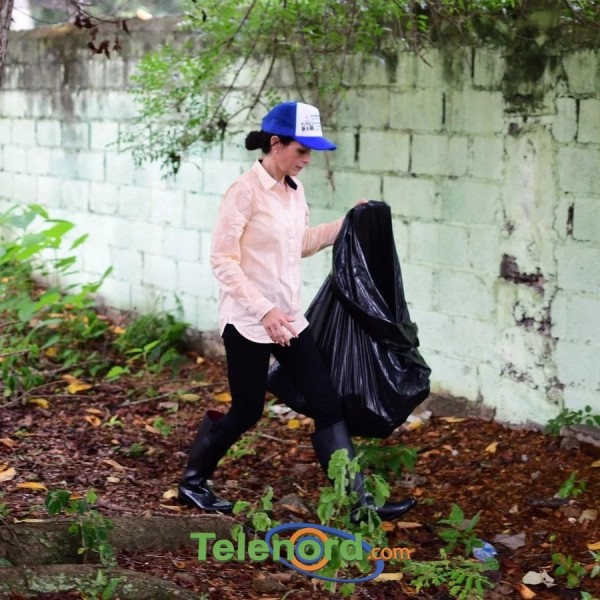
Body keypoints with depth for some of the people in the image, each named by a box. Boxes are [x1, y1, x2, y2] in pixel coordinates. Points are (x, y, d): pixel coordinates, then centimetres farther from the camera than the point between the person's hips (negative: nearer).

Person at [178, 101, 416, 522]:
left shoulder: (294, 190, 7)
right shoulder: (245, 191, -15)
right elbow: (223, 260, -17)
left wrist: (346, 224, 10)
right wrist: (264, 311, -22)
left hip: (288, 318, 7)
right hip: (249, 321, -7)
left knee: (327, 403, 2)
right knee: (246, 411, 4)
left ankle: (358, 500, 5)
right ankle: (193, 482, 27)